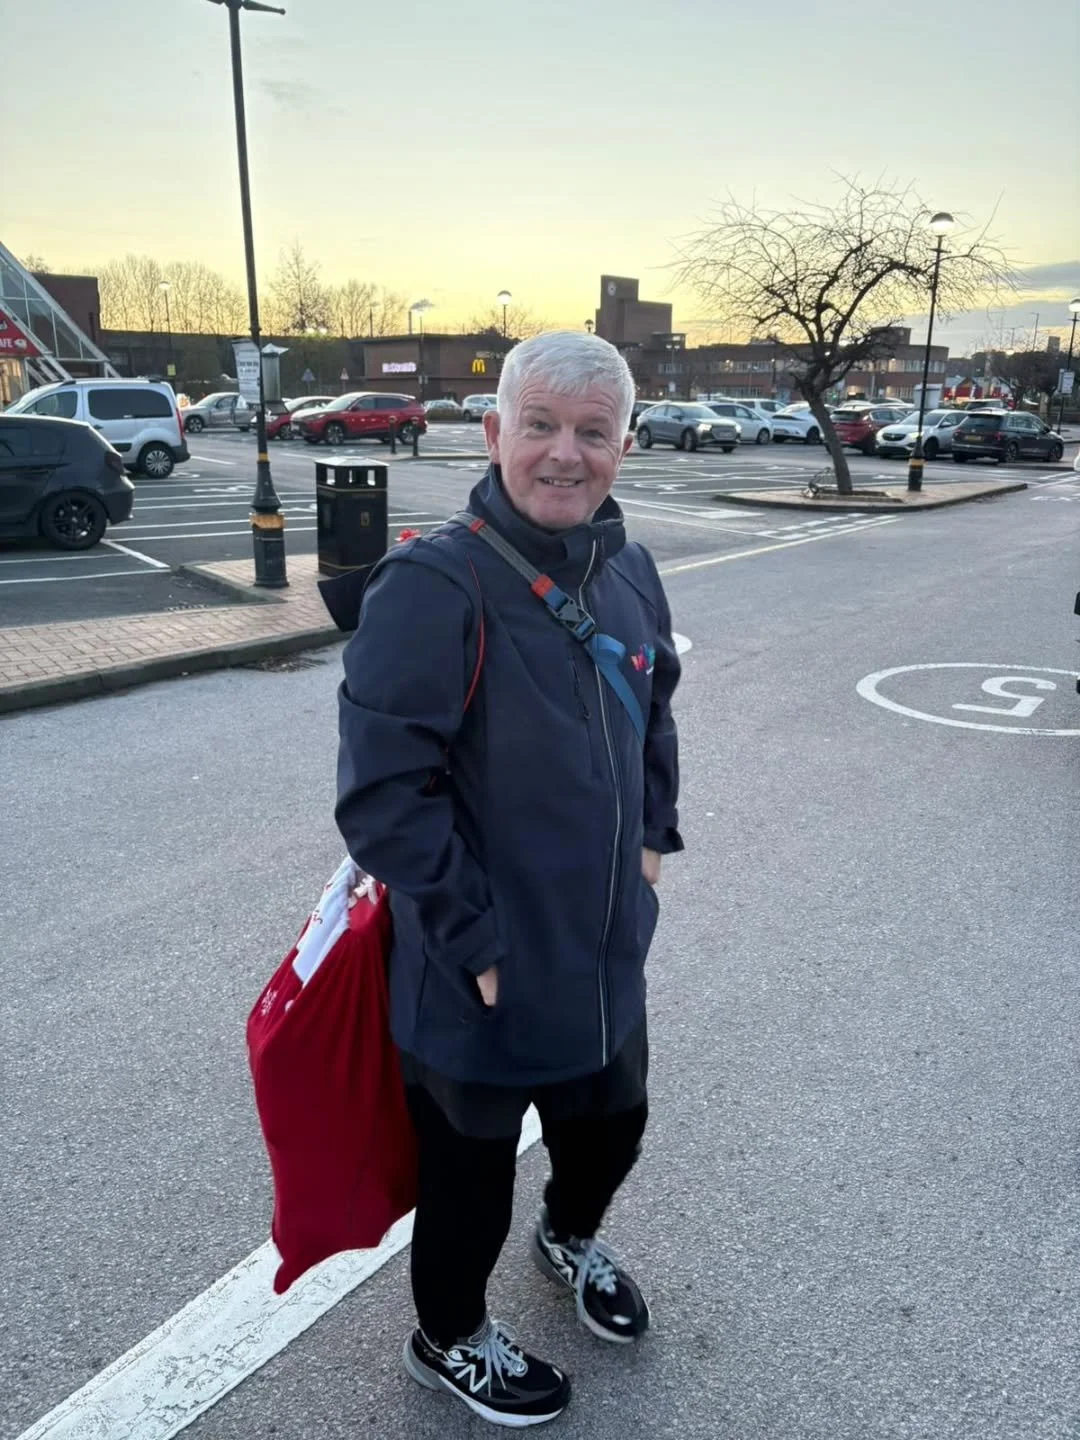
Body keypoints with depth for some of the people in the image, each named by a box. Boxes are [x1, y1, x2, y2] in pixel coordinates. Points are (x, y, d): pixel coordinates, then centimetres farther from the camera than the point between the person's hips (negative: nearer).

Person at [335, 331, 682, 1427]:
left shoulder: (629, 573, -1)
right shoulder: (434, 585, -23)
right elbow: (383, 793, -24)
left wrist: (651, 835, 9)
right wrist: (473, 939, -20)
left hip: (606, 951, 7)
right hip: (478, 974, -6)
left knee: (611, 1123, 28)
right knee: (471, 1170, 17)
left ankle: (569, 1239, 61)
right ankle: (448, 1342, 48)